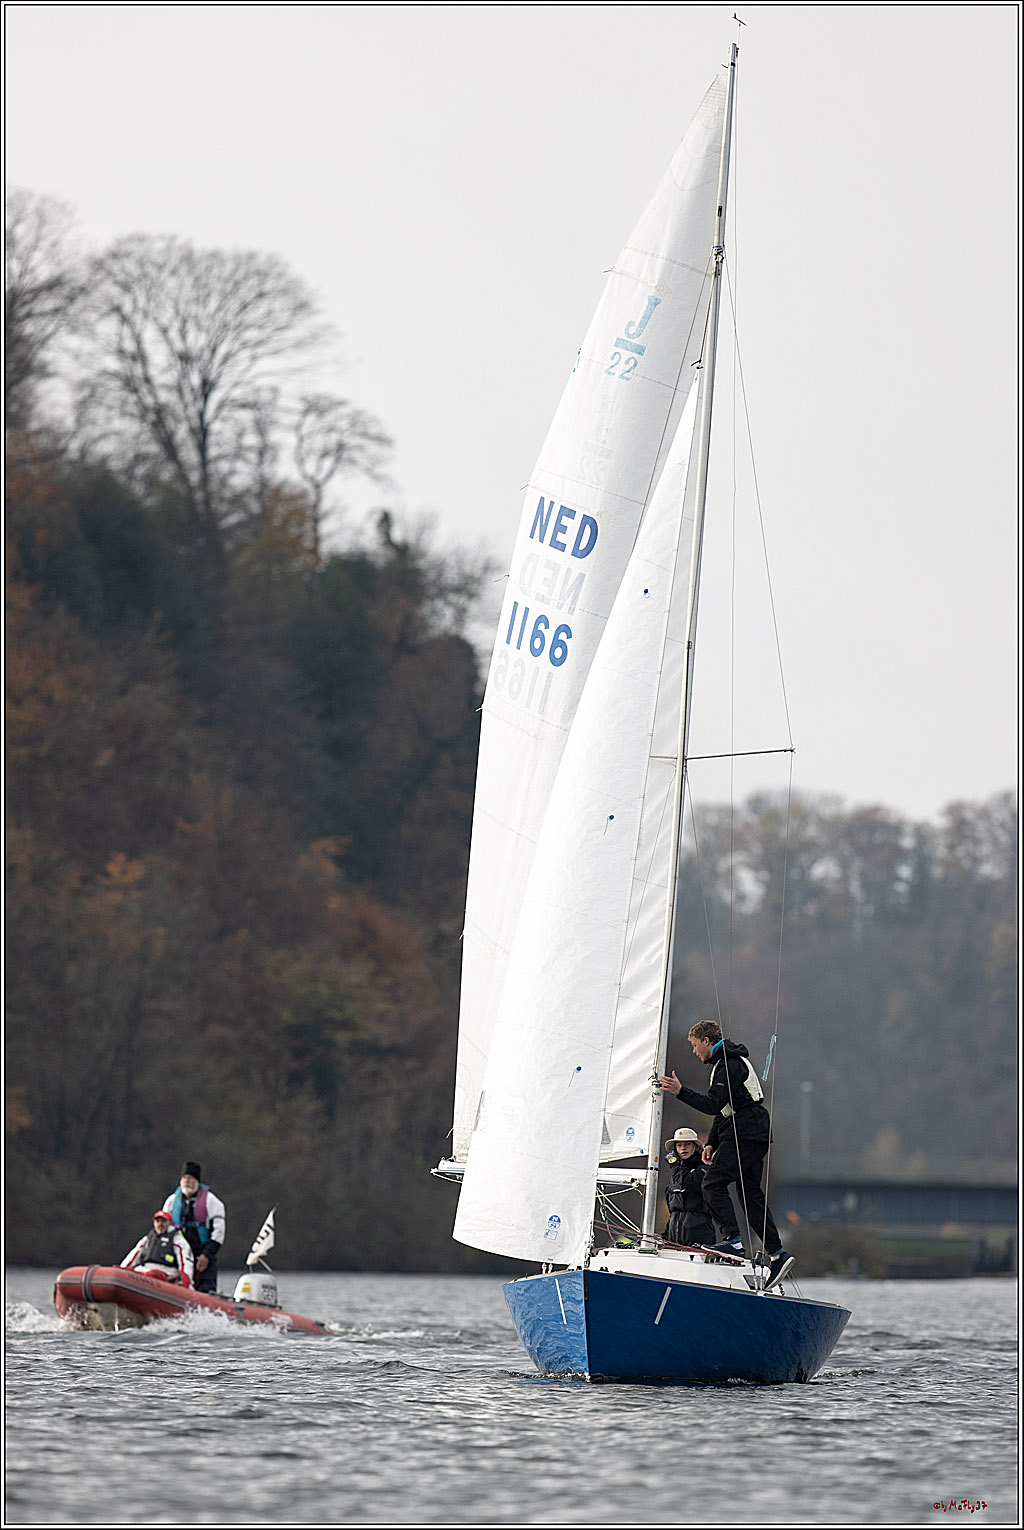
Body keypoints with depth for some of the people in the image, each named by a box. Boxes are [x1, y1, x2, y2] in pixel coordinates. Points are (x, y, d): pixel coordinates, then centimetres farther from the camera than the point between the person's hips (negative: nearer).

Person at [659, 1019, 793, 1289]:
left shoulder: (729, 1065, -12)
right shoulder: (724, 1062, 23)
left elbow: (713, 1105, -22)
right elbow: (723, 1109, 26)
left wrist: (681, 1092, -23)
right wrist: (711, 1143, 20)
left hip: (745, 1133, -11)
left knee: (714, 1182, -14)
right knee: (750, 1191, 8)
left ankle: (733, 1241, -21)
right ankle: (776, 1254, 4)